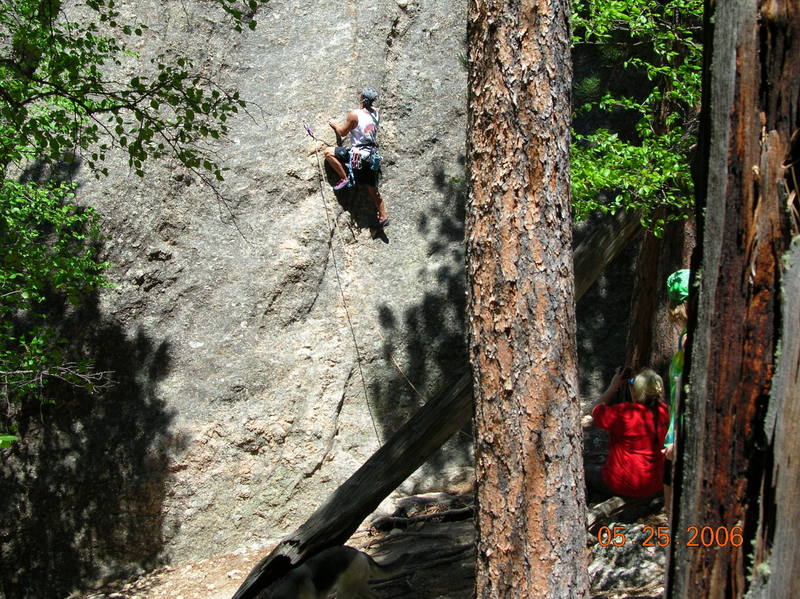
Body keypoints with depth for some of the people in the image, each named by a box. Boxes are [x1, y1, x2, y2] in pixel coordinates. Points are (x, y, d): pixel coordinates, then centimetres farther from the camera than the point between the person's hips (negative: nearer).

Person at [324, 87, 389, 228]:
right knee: (372, 188, 15)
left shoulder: (354, 114, -13)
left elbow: (342, 132, -2)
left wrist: (334, 124, 16)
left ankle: (345, 178, -4)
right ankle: (383, 217, 17)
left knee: (328, 152, -2)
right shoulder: (375, 112, 4)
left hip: (359, 154, -7)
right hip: (372, 156, 7)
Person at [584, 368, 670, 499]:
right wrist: (594, 419, 13)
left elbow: (598, 411, -6)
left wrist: (614, 386, 1)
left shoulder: (625, 413, -29)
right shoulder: (663, 411, -7)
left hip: (624, 486, -7)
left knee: (588, 472, 19)